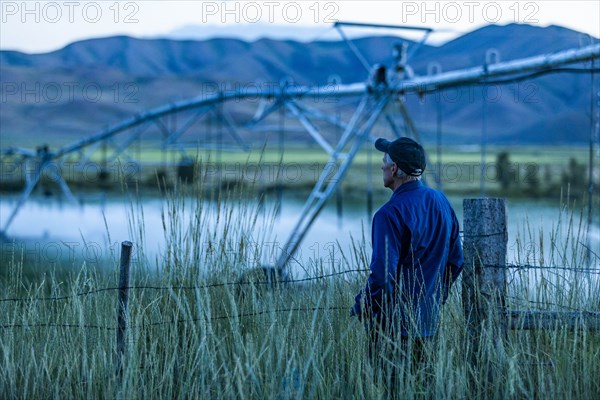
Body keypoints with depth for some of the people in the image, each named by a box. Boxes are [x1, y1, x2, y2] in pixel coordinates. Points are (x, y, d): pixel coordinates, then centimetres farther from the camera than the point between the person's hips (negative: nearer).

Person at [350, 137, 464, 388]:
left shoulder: (390, 214, -18)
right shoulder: (441, 203, 6)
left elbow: (383, 275, -22)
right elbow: (455, 261, 13)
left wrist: (359, 308, -7)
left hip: (393, 324, -8)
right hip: (427, 324, 8)